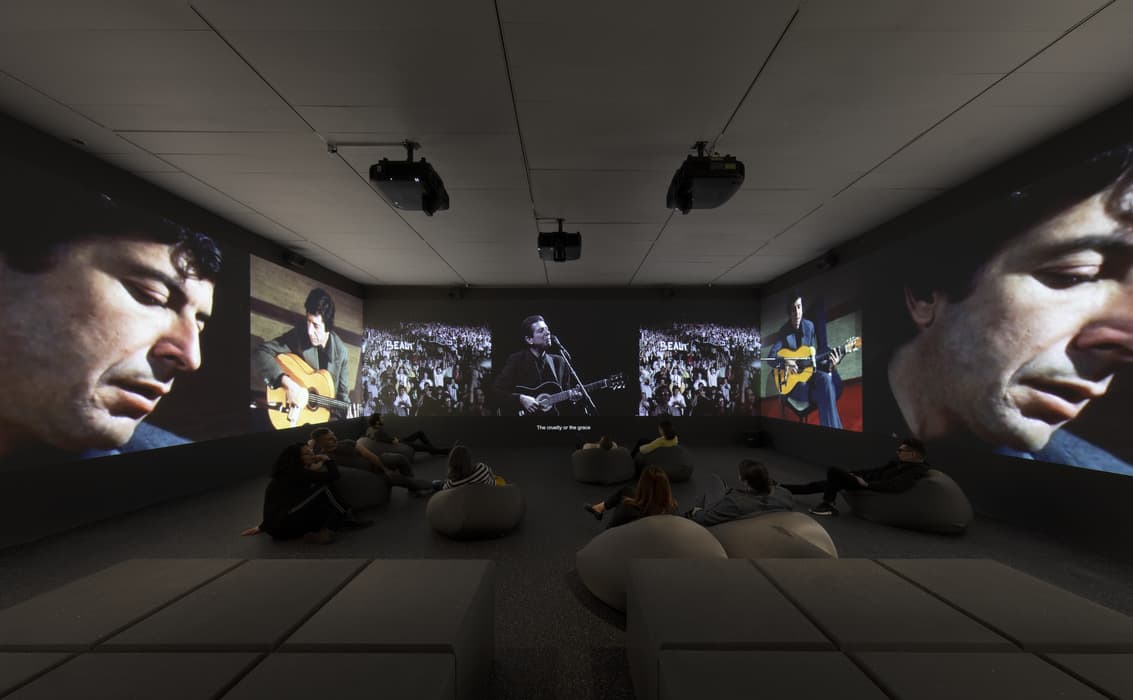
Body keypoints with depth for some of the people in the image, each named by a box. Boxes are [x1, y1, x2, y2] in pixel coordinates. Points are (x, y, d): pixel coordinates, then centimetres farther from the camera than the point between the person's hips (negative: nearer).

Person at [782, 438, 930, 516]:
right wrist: (853, 474, 11)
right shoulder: (899, 462, 12)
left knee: (834, 471, -25)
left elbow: (896, 486, -30)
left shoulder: (917, 470, -16)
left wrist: (867, 484, -24)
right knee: (815, 485, 9)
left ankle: (827, 505, -10)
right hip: (863, 480, 9)